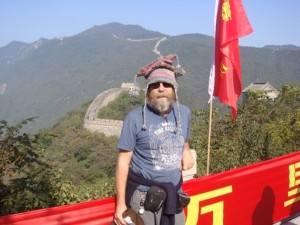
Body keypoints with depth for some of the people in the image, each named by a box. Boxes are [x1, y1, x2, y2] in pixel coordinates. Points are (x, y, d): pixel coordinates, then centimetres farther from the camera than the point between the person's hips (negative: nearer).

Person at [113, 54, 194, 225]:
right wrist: (121, 204, -10)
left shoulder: (184, 112, 2)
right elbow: (123, 161, -9)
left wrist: (186, 151, -3)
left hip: (174, 195, 5)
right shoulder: (135, 117, -12)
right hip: (144, 196, -4)